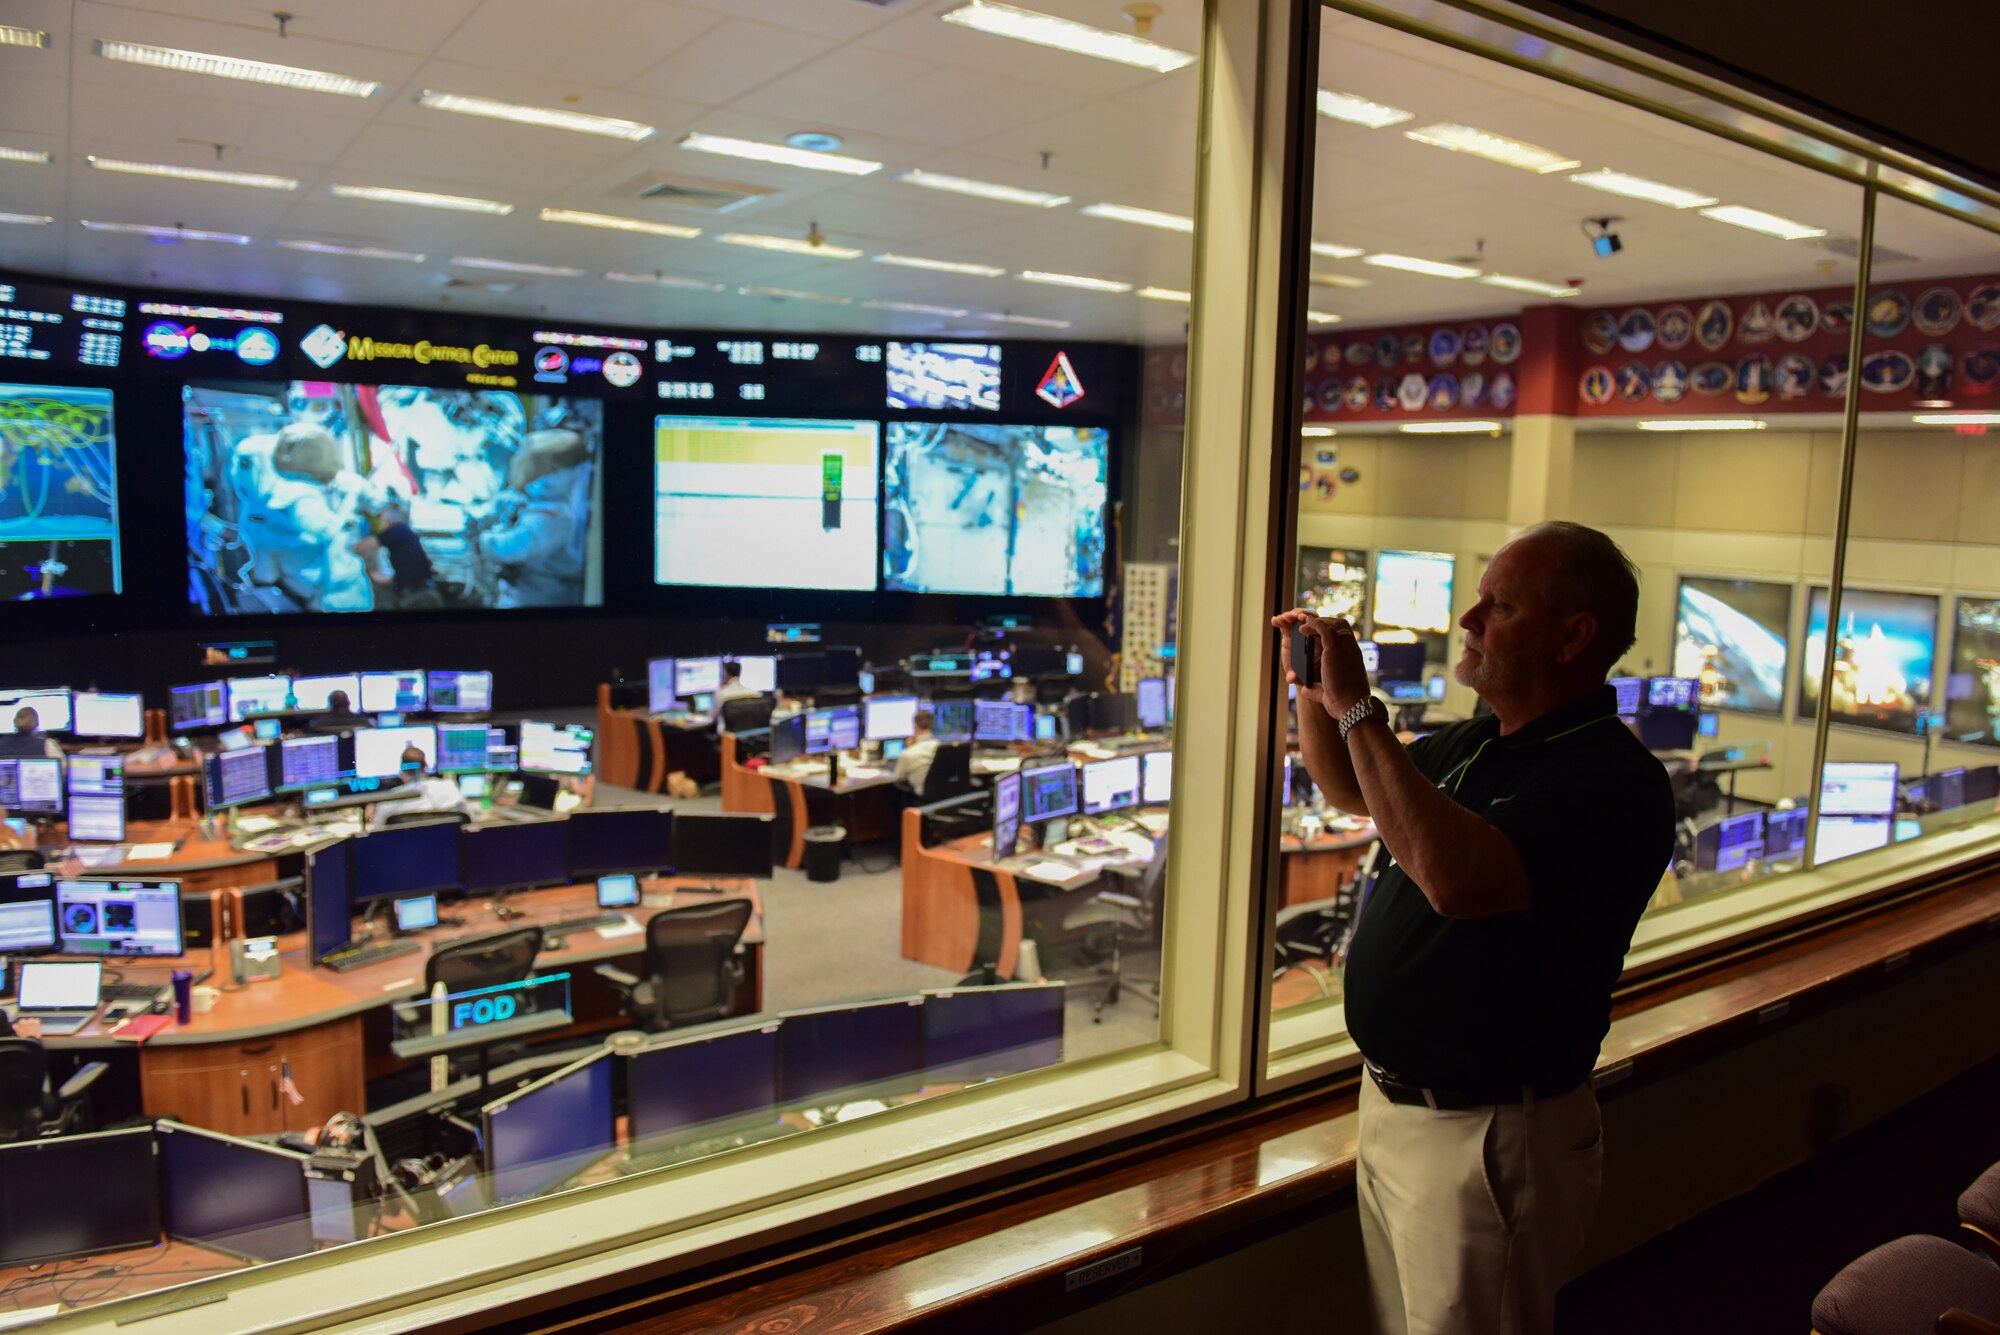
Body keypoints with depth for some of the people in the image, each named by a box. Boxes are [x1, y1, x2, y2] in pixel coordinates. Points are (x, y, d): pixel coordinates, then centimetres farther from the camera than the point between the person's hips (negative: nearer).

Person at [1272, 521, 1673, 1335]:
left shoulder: (1612, 780, -23)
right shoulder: (1474, 746, 6)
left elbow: (1454, 877, -40)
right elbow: (1349, 790, 23)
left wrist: (1357, 711, -32)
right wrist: (1311, 689, 5)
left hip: (1484, 1140, -8)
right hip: (1392, 1107, 9)